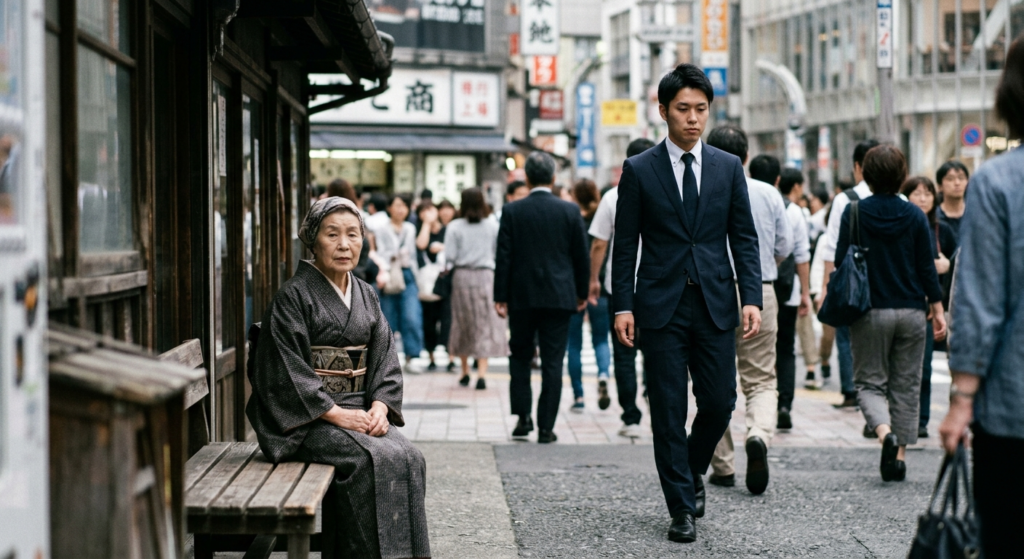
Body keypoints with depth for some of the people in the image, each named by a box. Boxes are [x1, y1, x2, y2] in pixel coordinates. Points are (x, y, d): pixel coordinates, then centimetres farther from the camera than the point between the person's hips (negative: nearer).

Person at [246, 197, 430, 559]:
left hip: (359, 409, 6)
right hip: (308, 419, -6)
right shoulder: (293, 296, -7)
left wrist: (379, 406, -8)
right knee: (374, 459, -30)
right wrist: (337, 414, -17)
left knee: (409, 458, -21)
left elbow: (384, 357, 12)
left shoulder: (365, 295, 13)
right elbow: (286, 370, -13)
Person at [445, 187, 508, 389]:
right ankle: (481, 373, -11)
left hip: (462, 276, 1)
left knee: (463, 323, 14)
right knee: (485, 324, 1)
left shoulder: (455, 227, -6)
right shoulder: (493, 226, -4)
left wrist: (450, 267, 12)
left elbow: (449, 256, -8)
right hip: (486, 275, 0)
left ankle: (465, 371, 22)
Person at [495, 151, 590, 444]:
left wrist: (500, 297, 1)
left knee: (520, 356, 16)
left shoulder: (512, 211, -4)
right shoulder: (570, 211, -3)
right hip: (559, 296, 0)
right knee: (552, 362, 3)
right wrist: (582, 293, 14)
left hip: (522, 298, 0)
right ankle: (546, 427, 2)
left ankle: (523, 417, 7)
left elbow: (503, 257, -4)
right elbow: (581, 257, 2)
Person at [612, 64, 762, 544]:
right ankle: (681, 508, 9)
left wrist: (752, 299, -4)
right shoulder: (639, 170, 1)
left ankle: (691, 470, 31)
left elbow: (744, 238, 7)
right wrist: (622, 306, -6)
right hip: (661, 306, -2)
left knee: (719, 404, 2)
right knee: (668, 411, 0)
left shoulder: (729, 168, 7)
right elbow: (625, 245, 1)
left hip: (715, 306, 2)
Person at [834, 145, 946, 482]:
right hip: (911, 312, 2)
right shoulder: (915, 216, -1)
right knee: (906, 386, 10)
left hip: (870, 312, -2)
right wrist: (937, 309, 9)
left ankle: (885, 432, -22)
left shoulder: (854, 212, -6)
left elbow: (841, 262, -4)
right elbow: (927, 267, 1)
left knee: (869, 382, 6)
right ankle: (899, 457, 9)